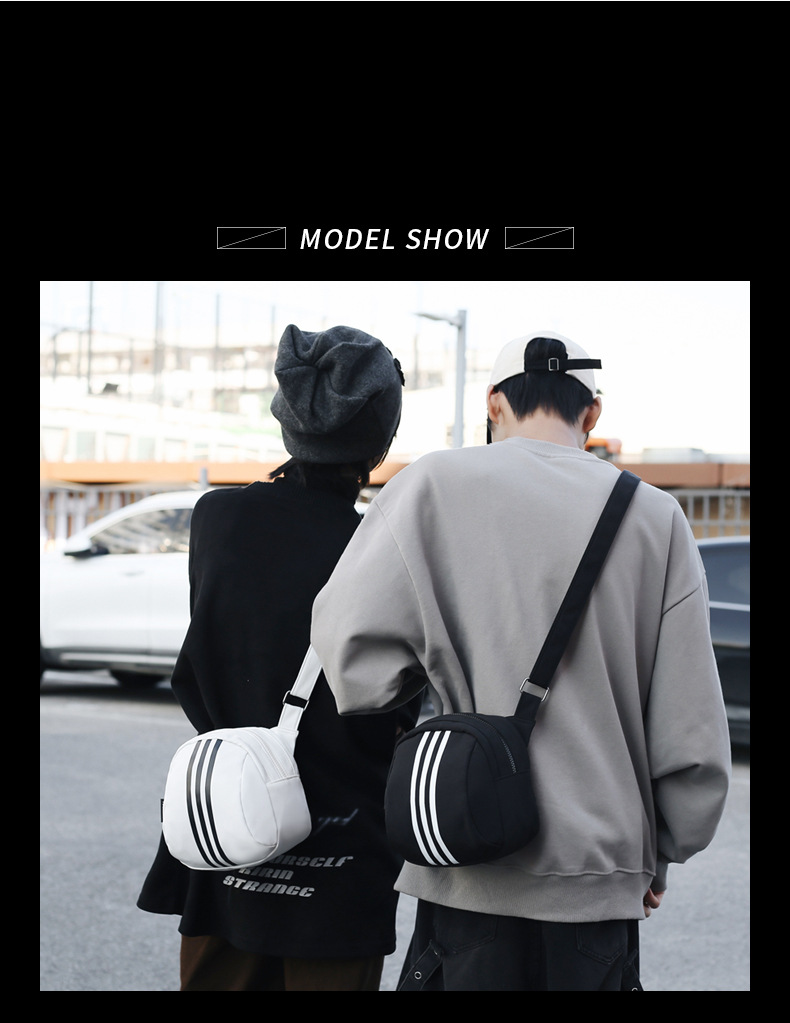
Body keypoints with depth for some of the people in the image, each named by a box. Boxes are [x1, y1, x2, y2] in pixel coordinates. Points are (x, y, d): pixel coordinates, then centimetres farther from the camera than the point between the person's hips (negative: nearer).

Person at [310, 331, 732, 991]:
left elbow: (355, 663, -11)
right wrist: (661, 855, 16)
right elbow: (693, 733, 2)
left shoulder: (436, 485, -4)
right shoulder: (656, 516, 0)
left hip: (472, 880, -1)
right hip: (601, 882, 1)